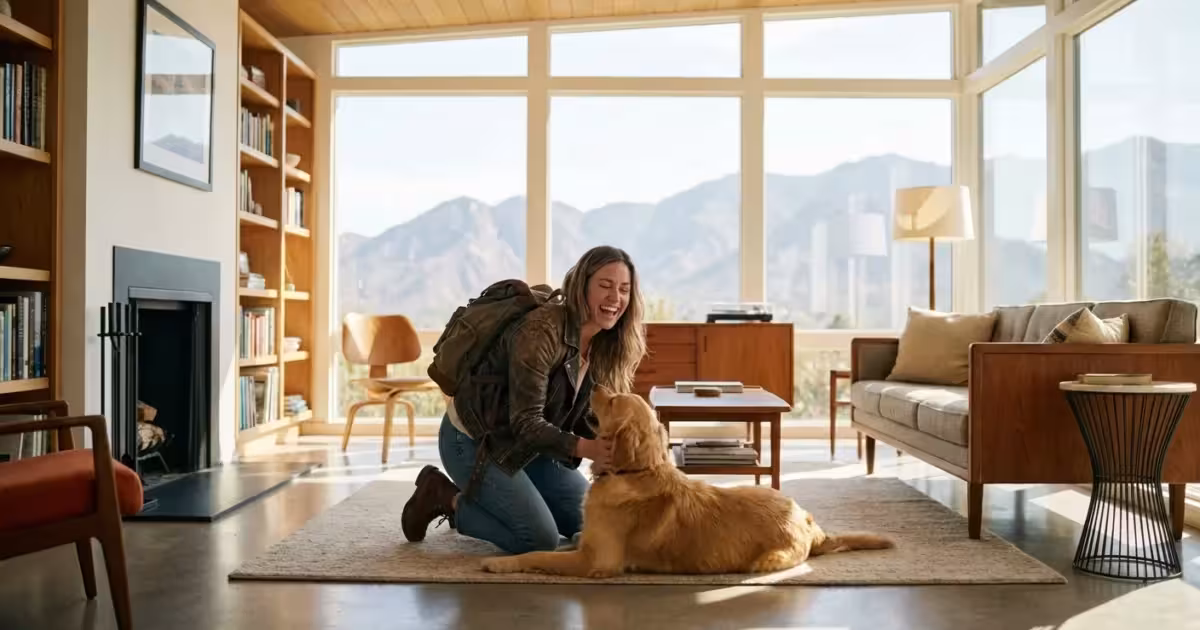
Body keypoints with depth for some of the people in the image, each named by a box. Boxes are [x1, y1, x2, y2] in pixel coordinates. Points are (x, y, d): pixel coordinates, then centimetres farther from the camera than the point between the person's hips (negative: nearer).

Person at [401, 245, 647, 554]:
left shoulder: (603, 344, -4)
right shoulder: (541, 330, -29)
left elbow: (587, 416, 2)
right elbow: (526, 422, -30)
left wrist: (607, 450, -17)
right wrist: (584, 448, -43)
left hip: (525, 444, 9)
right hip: (473, 441, -8)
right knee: (541, 541, -12)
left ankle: (473, 500, 21)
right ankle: (447, 498, 6)